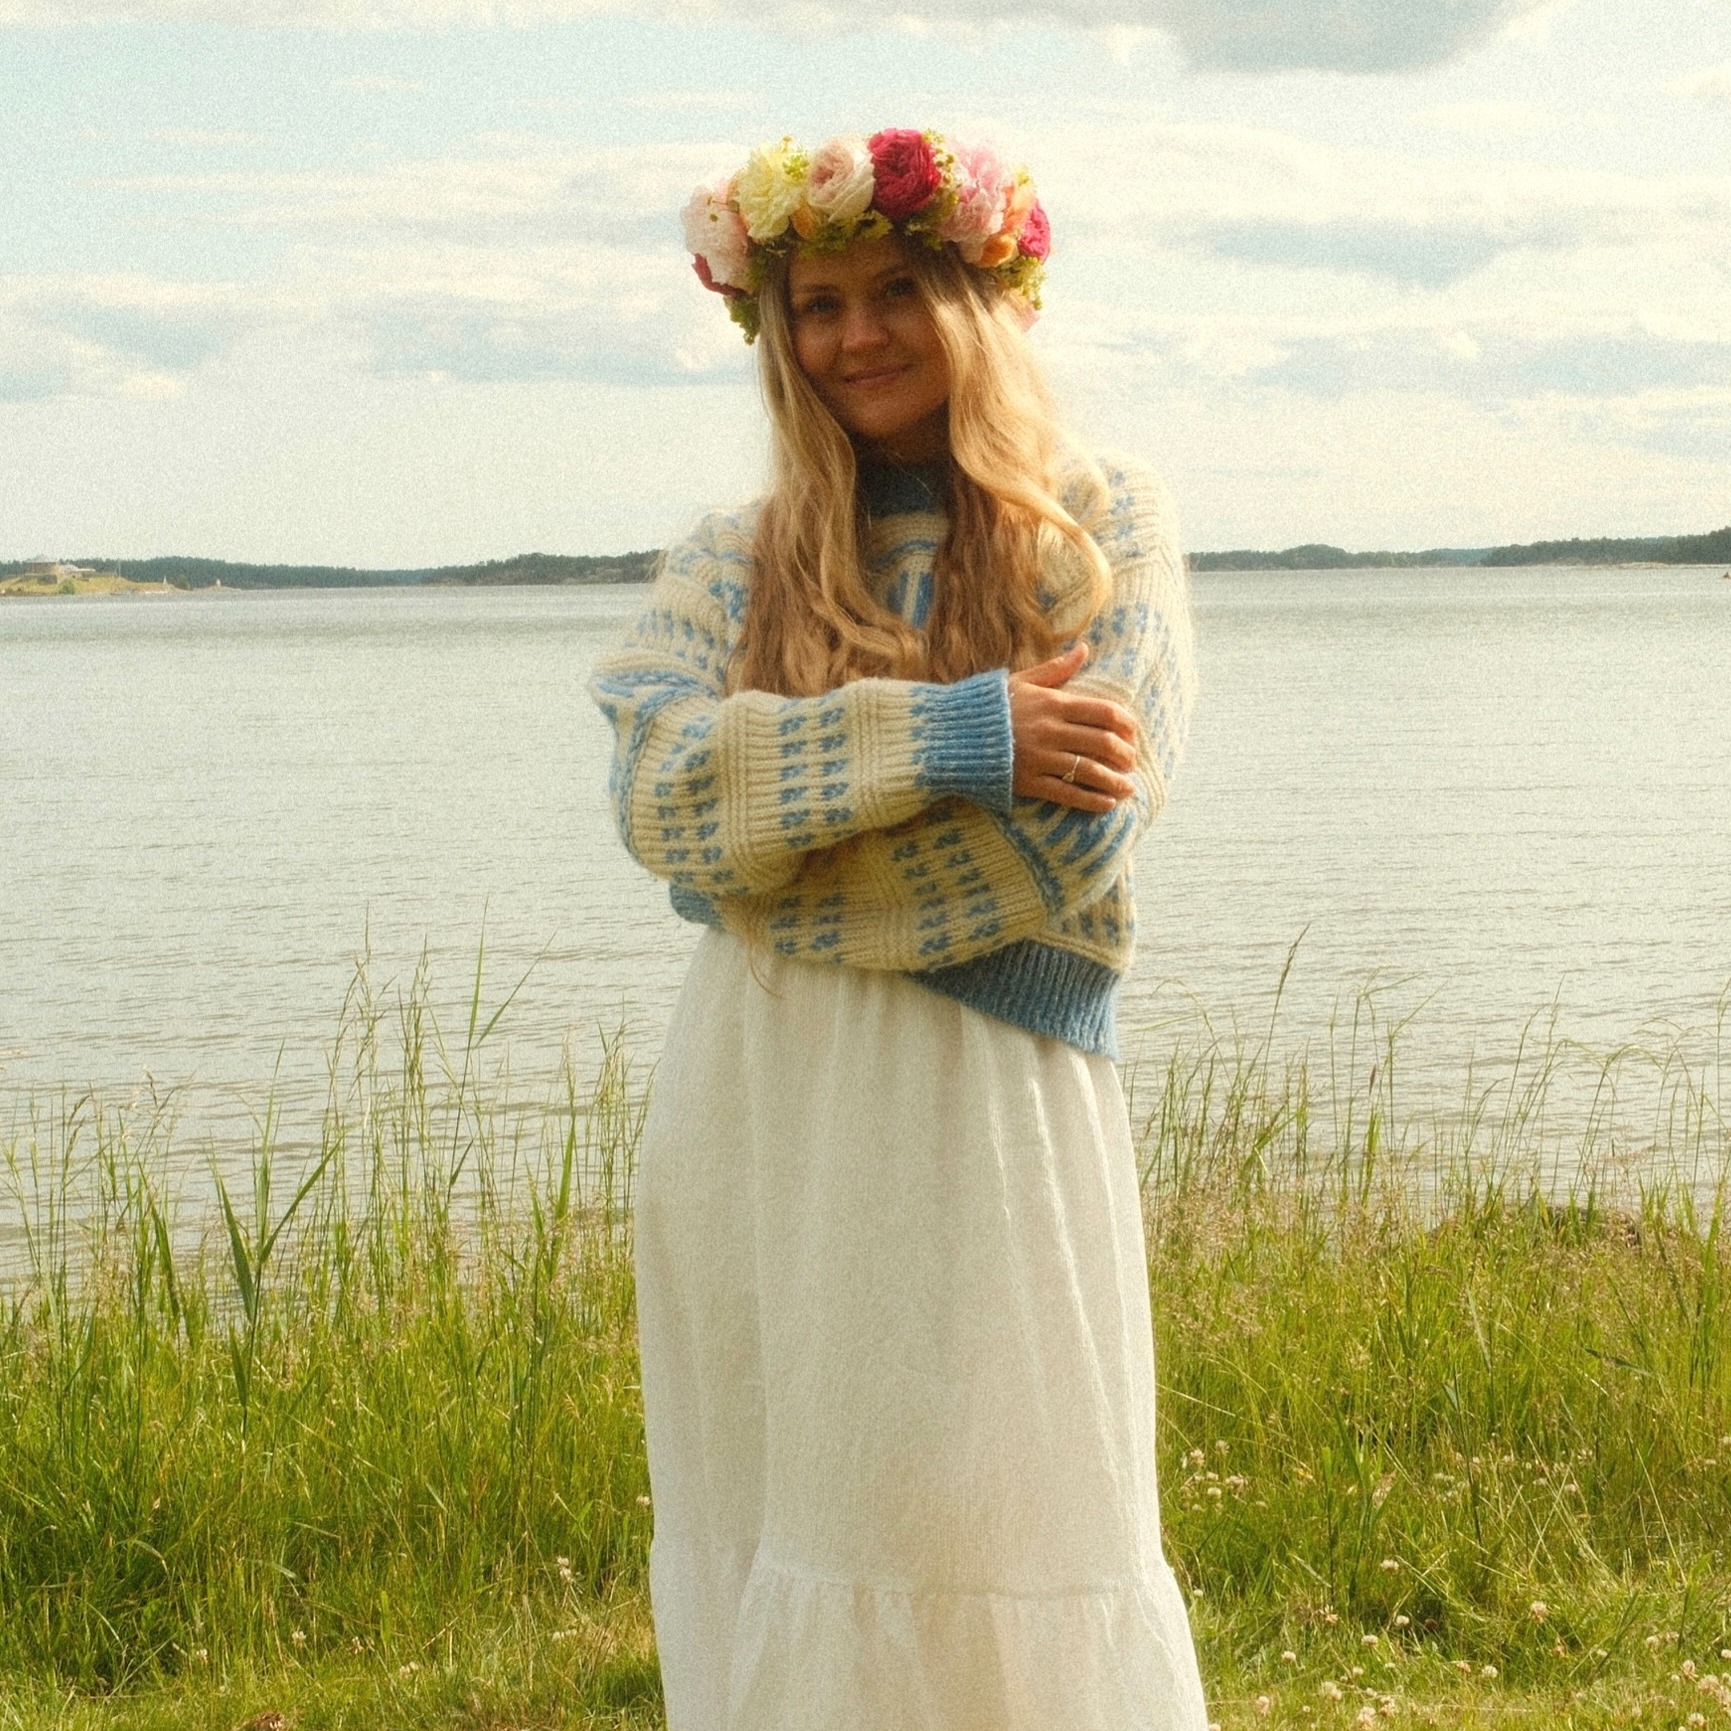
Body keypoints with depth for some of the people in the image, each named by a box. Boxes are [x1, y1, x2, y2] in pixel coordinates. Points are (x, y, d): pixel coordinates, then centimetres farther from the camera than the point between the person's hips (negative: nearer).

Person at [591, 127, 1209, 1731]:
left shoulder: (1103, 530, 4)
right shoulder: (728, 566, 11)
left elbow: (1080, 830, -9)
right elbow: (660, 785, -9)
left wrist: (775, 832, -7)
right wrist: (954, 733, -17)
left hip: (990, 1107, -3)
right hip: (763, 1113, 3)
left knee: (996, 1527, -2)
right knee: (774, 1521, 6)